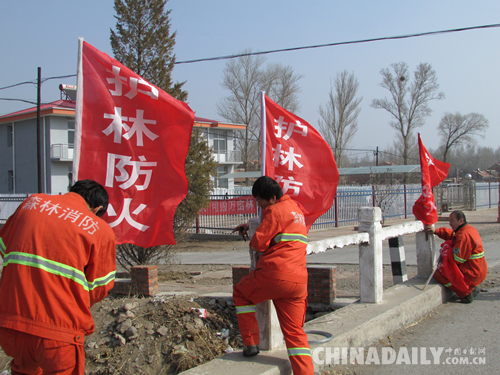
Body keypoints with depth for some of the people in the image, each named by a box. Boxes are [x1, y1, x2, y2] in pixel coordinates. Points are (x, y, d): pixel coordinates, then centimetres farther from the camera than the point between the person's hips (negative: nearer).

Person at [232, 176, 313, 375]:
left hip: (274, 275, -7)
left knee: (240, 292, 20)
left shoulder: (275, 211, -8)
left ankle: (251, 343, 15)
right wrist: (250, 226, 33)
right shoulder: (295, 209, 22)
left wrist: (252, 240, 12)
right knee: (295, 331, 9)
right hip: (298, 281, 8)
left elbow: (259, 243, -10)